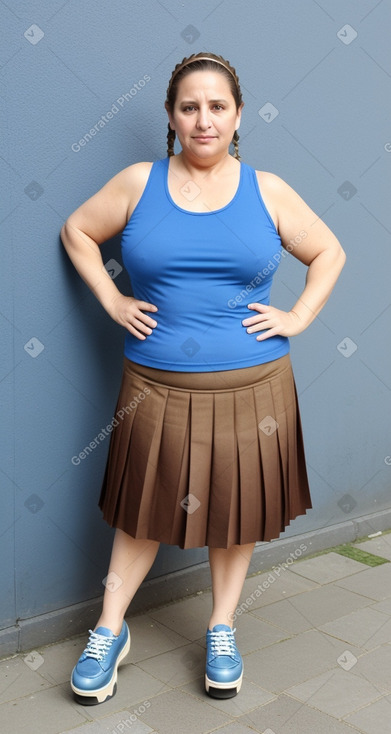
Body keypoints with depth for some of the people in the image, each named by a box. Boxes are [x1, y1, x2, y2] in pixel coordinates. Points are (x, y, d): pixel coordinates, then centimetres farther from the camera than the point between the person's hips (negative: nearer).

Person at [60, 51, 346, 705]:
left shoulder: (267, 191, 1)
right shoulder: (139, 182, 0)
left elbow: (328, 252, 11)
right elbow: (77, 230, 11)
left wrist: (298, 317, 0)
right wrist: (112, 301, 1)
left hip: (250, 387, 1)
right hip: (158, 388, 0)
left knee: (238, 510, 12)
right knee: (145, 511, 10)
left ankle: (221, 629, 32)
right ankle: (109, 632, 27)